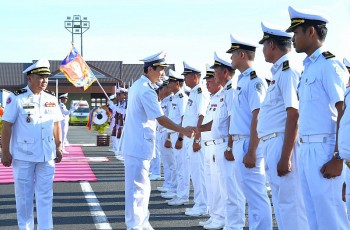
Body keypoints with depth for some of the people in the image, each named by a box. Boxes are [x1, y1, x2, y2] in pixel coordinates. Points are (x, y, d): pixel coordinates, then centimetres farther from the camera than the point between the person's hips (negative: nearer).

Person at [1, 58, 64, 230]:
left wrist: (58, 148, 10)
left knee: (45, 196, 6)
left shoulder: (51, 99, 6)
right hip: (23, 156, -3)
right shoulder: (16, 98, -8)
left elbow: (56, 125, 13)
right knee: (24, 196, 8)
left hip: (47, 156, 4)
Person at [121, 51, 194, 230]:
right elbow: (161, 119, -20)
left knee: (141, 187, 16)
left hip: (135, 145, 10)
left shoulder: (137, 86, 13)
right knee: (137, 188, -4)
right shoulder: (146, 90, -17)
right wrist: (183, 130, -14)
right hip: (139, 146, -10)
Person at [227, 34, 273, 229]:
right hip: (241, 142, 10)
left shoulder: (254, 80, -14)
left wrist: (251, 152, -23)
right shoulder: (243, 80, 16)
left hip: (249, 144, -10)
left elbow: (257, 118, -20)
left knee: (256, 195, -7)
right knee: (252, 194, 14)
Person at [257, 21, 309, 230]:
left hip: (282, 143, -10)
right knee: (281, 203, 15)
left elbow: (293, 116, -19)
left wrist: (285, 157, -23)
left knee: (290, 204, -6)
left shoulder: (287, 71, -12)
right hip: (272, 143, 10)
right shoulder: (279, 72, 17)